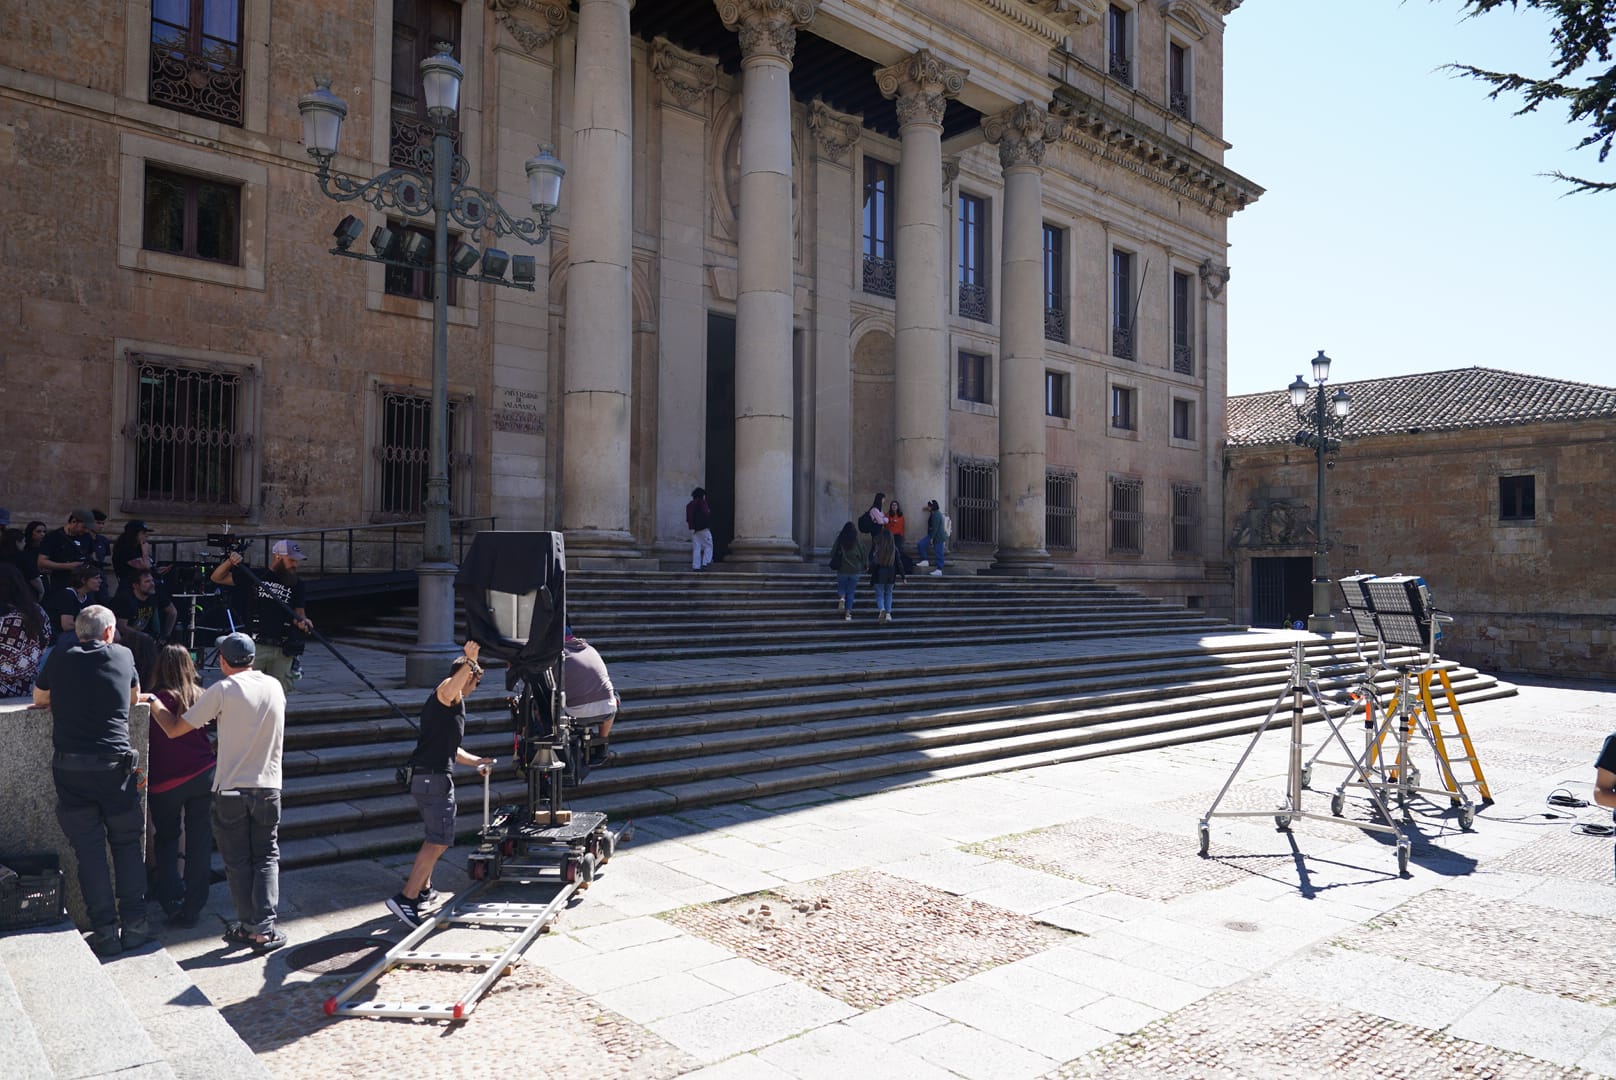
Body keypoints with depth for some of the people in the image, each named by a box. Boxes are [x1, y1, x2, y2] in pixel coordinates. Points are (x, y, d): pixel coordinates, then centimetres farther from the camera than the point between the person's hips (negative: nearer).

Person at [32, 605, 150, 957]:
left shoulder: (59, 658, 3)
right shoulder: (122, 656, 3)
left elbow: (39, 699, 21)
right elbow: (134, 698, 20)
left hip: (70, 767, 0)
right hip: (115, 765, 0)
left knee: (89, 849, 5)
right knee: (127, 844, 11)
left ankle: (105, 930, 5)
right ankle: (134, 924, 10)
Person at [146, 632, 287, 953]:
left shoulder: (222, 690, -10)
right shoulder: (275, 686, 3)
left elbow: (174, 729, -5)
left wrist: (153, 702, 10)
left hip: (230, 790, -3)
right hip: (268, 787, 3)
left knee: (237, 861, 10)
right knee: (266, 857, 10)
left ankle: (249, 926, 14)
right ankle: (265, 929, 3)